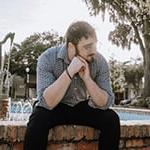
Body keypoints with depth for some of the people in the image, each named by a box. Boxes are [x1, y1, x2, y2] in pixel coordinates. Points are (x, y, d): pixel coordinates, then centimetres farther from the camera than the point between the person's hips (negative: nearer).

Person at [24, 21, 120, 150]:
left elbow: (106, 103, -18)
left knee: (111, 119, -22)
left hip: (82, 107, 3)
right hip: (54, 108, -2)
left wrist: (86, 78, -32)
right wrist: (69, 72, -38)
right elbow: (47, 102, -29)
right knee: (38, 120, -33)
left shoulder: (100, 61, -15)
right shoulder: (47, 59, -22)